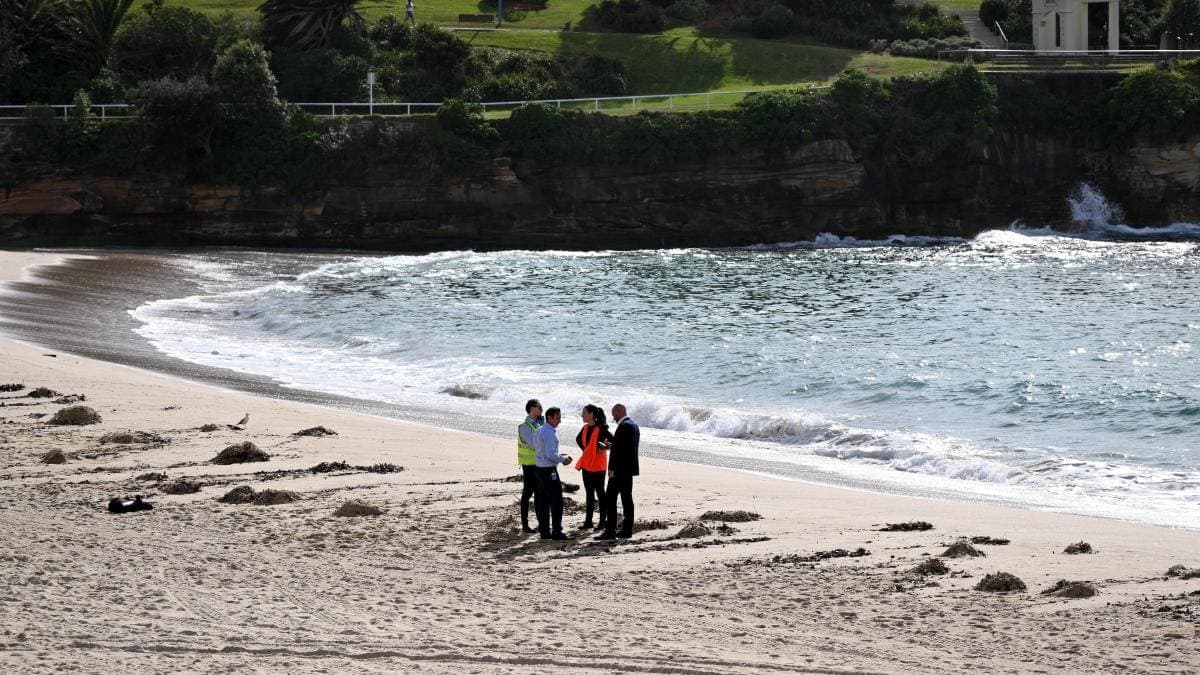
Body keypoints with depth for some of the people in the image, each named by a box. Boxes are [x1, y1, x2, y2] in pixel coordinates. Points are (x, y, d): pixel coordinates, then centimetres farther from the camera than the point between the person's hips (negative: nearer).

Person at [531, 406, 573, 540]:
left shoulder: (539, 430, 14)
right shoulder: (549, 433, -17)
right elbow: (550, 454, -21)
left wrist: (560, 456, 14)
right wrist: (563, 459, -6)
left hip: (539, 468, 10)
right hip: (549, 470, -10)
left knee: (542, 501, 11)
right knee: (556, 501, -4)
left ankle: (544, 531, 14)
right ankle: (556, 531, -4)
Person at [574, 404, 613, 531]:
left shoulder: (601, 429, -16)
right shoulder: (585, 428, 6)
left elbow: (614, 441, -18)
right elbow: (578, 439, 24)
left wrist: (604, 448, -12)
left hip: (598, 465, -7)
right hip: (586, 465, 7)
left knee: (600, 492, 1)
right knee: (589, 492, 12)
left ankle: (603, 521, 9)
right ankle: (588, 521, 18)